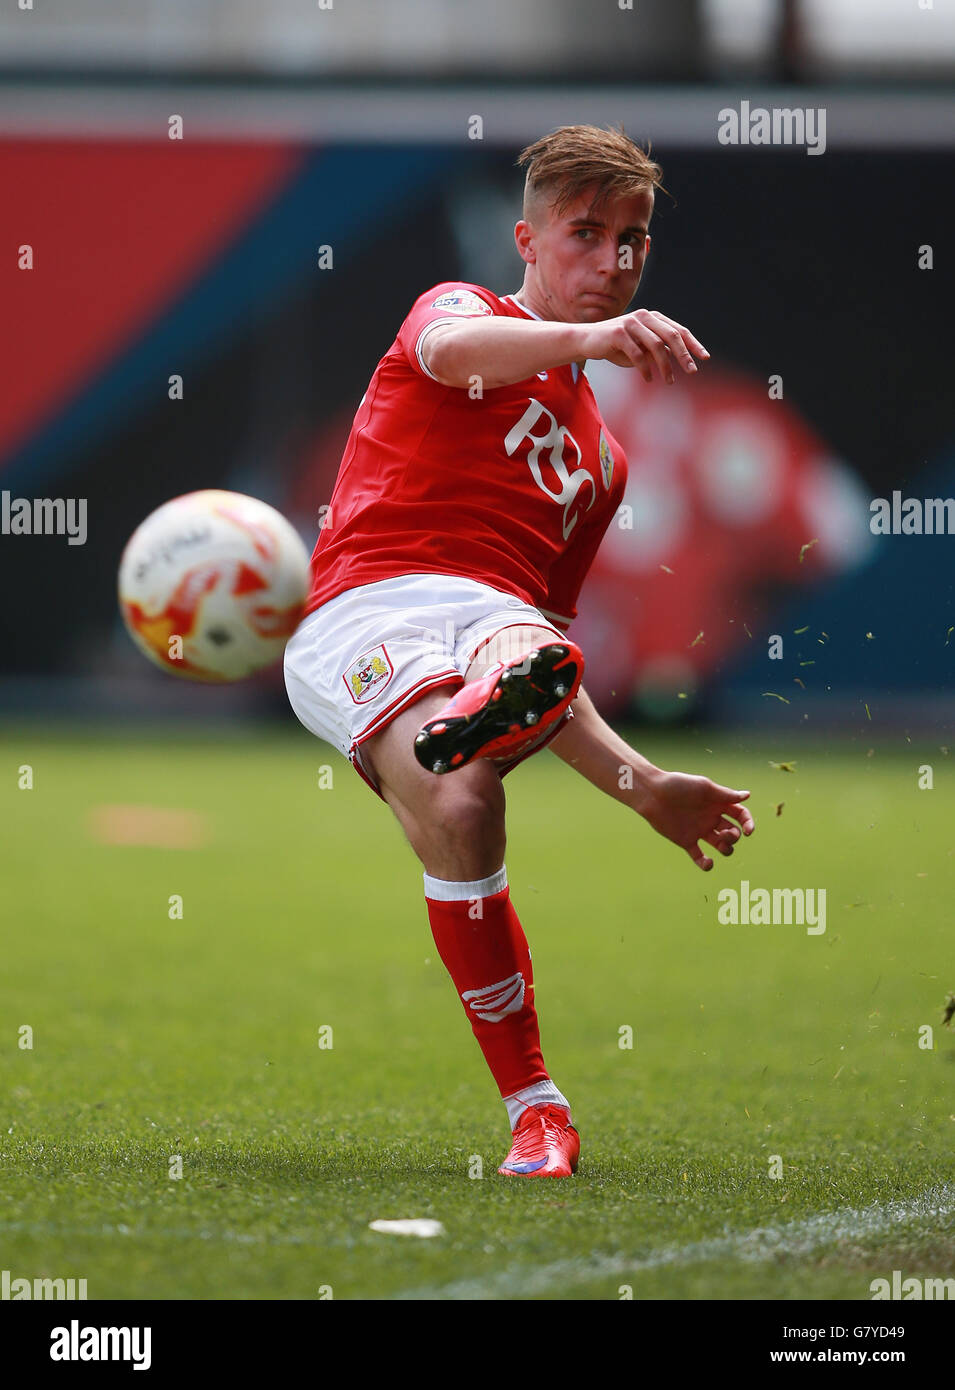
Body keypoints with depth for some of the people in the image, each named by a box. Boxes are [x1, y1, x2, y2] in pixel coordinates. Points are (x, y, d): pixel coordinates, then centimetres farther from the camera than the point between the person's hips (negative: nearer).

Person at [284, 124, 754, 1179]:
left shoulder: (599, 456, 35)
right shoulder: (463, 308, 18)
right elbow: (450, 350, -11)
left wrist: (641, 784, 28)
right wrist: (591, 337, -31)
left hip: (496, 617, 4)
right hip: (363, 611, -4)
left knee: (531, 667, -36)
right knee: (457, 807, -33)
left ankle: (472, 726, -73)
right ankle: (534, 1110, -27)